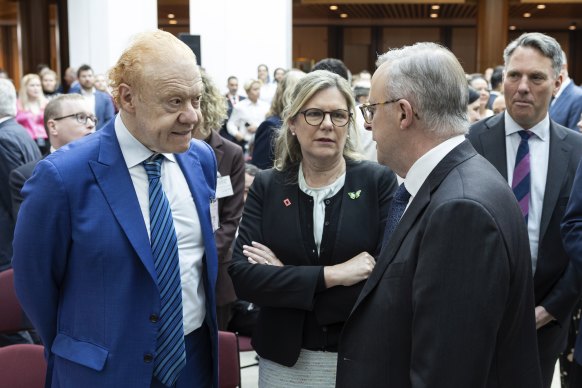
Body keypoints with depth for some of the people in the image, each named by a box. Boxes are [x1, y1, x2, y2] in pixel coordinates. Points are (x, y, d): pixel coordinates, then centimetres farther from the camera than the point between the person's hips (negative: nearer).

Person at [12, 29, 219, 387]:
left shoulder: (203, 158, -3)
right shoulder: (63, 176, -19)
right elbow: (35, 279, -7)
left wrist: (210, 325, 12)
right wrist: (75, 353, 4)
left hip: (197, 358, 5)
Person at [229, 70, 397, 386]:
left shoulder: (379, 181, -8)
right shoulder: (267, 186, -3)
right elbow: (241, 275, -12)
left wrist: (283, 277, -15)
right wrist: (332, 275, -21)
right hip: (283, 358, 1)